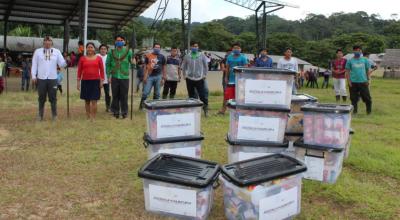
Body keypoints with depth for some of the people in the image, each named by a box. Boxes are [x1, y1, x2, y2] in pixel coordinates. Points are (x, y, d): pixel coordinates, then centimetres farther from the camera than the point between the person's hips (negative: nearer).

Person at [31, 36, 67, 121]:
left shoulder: (57, 52, 9)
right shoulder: (38, 51, 9)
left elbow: (61, 64, 1)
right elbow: (34, 64, 8)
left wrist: (66, 61, -21)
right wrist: (33, 76, 0)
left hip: (53, 78, 0)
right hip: (41, 78, 0)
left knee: (53, 98, 3)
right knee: (41, 98, 7)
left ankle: (54, 115, 11)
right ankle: (40, 115, 17)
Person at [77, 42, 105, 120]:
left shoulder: (98, 58, 3)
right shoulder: (82, 58, 5)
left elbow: (102, 70, 4)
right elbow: (79, 70, 7)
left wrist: (102, 80, -2)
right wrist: (78, 81, 3)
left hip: (95, 81, -1)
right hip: (85, 81, 2)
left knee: (94, 100, -5)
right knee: (87, 101, 8)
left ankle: (93, 118, 0)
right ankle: (88, 117, 18)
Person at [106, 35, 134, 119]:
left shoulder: (128, 51, 2)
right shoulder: (111, 52, 5)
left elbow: (132, 60, -5)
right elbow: (108, 64, 6)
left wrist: (133, 62, -30)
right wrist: (108, 76, -1)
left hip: (125, 77, -1)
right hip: (114, 77, 1)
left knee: (124, 96, 3)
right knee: (115, 96, 7)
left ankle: (124, 112, 14)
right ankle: (115, 111, 17)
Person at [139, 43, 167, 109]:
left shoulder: (162, 57, 7)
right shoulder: (148, 56, 2)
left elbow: (163, 68, 11)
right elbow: (145, 66, 4)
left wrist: (164, 78, 7)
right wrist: (144, 76, -2)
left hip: (158, 76, 2)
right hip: (150, 76, -2)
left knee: (157, 93, 7)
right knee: (146, 92, -4)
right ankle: (141, 105, 8)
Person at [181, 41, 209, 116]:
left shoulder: (202, 56, 4)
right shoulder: (187, 56, 6)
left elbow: (206, 66, 6)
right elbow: (183, 67, 12)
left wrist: (204, 75, -2)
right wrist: (185, 75, 3)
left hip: (200, 79, -2)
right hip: (190, 79, 2)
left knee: (203, 95, -5)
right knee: (191, 96, 7)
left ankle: (205, 109, 6)